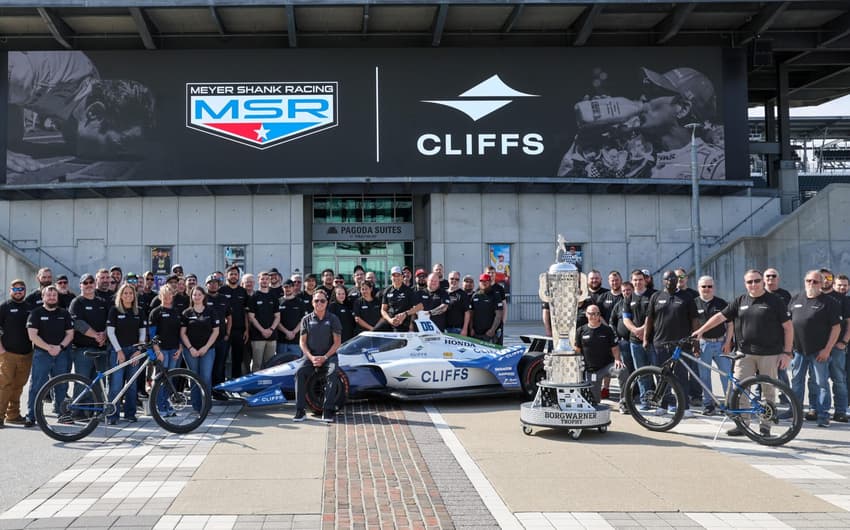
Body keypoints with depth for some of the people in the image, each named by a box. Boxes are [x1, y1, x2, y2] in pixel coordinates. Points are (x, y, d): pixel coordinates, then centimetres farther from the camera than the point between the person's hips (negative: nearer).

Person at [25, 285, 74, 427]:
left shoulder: (64, 313, 13)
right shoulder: (36, 313, 3)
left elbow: (70, 334, 9)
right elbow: (32, 335, -5)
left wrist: (60, 347, -8)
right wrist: (49, 347, -14)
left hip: (62, 354, 3)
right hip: (41, 354, -3)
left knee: (62, 386, 6)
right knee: (37, 386, -5)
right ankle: (31, 416, -3)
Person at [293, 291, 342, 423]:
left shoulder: (333, 319, 3)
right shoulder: (306, 319, 8)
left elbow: (337, 342, 0)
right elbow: (302, 342, 6)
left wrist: (324, 357, -12)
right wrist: (311, 357, -11)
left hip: (328, 355, -1)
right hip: (310, 355, 1)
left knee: (332, 373, -33)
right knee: (299, 372, -28)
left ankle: (327, 411, -29)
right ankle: (299, 411, -25)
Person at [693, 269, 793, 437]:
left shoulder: (774, 302, 0)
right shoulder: (740, 302, 10)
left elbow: (788, 327, -1)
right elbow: (720, 316, 9)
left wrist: (787, 352, -7)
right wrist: (701, 331, 1)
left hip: (769, 354, -3)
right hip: (745, 353, 3)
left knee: (768, 391, 5)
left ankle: (765, 426, 15)